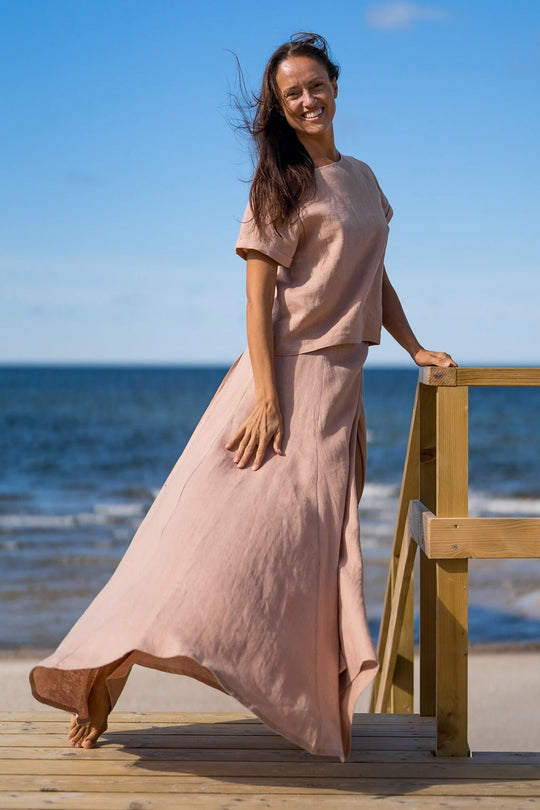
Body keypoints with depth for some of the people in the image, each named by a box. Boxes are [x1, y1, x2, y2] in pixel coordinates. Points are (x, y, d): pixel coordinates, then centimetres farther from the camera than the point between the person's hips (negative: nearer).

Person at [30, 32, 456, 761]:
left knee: (319, 543, 5)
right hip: (288, 371, -6)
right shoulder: (281, 184, -4)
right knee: (231, 521, -13)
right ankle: (104, 673, -8)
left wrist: (415, 349, 16)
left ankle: (321, 702, 10)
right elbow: (258, 297, -11)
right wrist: (266, 399, -20)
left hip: (343, 386, 6)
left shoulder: (362, 179, 16)